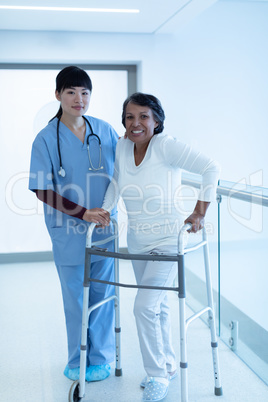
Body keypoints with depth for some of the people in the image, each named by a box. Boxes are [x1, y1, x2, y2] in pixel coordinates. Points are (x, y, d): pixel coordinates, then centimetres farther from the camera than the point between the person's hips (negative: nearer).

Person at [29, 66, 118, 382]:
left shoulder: (104, 131, 1)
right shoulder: (47, 139, -8)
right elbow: (43, 191, -9)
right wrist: (84, 213, -18)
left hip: (104, 227, 3)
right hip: (69, 232, -3)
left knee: (103, 294, 12)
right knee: (76, 299, 9)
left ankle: (100, 358, 31)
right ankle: (78, 363, 29)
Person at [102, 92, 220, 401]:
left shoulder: (166, 146, -18)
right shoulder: (121, 147, 0)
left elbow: (211, 169, -22)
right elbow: (116, 182, 17)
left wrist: (199, 213, -23)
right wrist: (103, 210, 6)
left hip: (167, 239, -6)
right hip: (137, 240, 6)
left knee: (145, 307, -11)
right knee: (157, 306, 17)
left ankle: (158, 375, 9)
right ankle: (167, 365, 35)